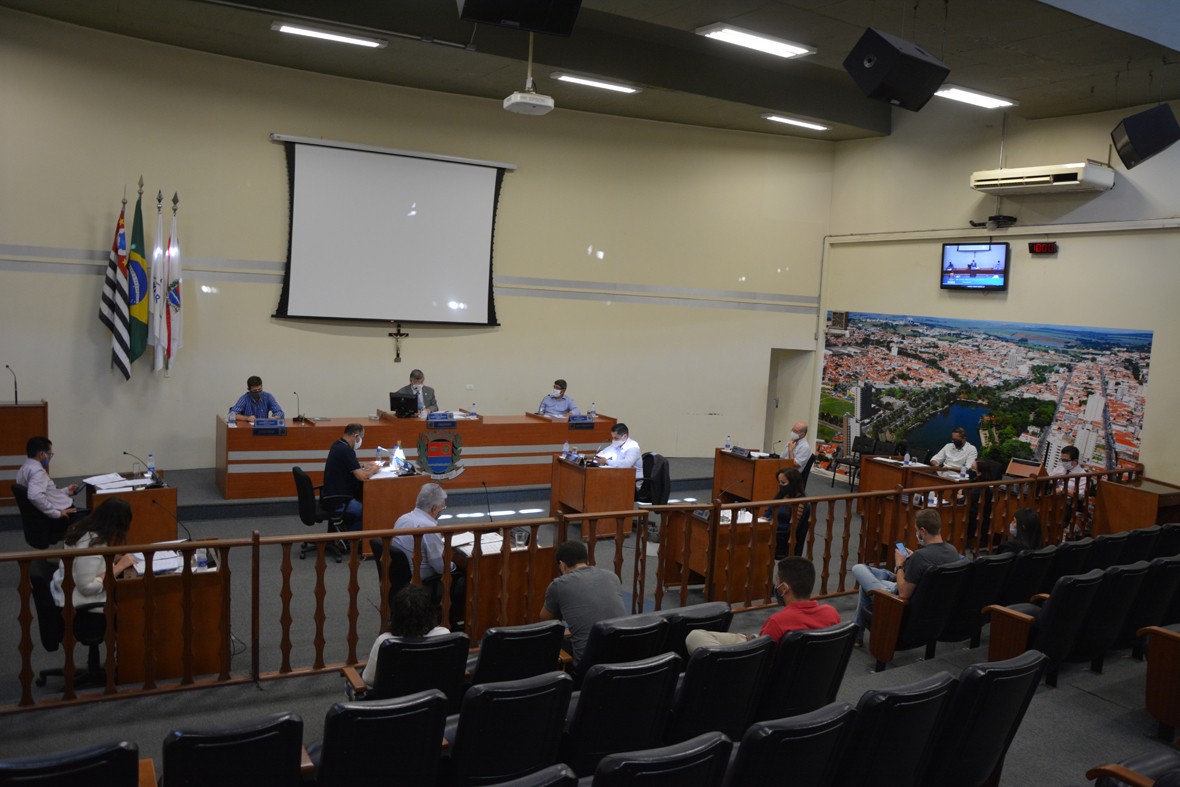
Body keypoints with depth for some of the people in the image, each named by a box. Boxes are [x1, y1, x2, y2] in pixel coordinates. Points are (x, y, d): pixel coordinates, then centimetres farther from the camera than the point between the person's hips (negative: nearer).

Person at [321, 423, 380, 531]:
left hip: (329, 497, 10)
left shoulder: (337, 445, 8)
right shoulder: (346, 450, -21)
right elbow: (362, 476, -24)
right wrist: (373, 470, -5)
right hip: (337, 502, -10)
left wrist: (367, 466, 14)